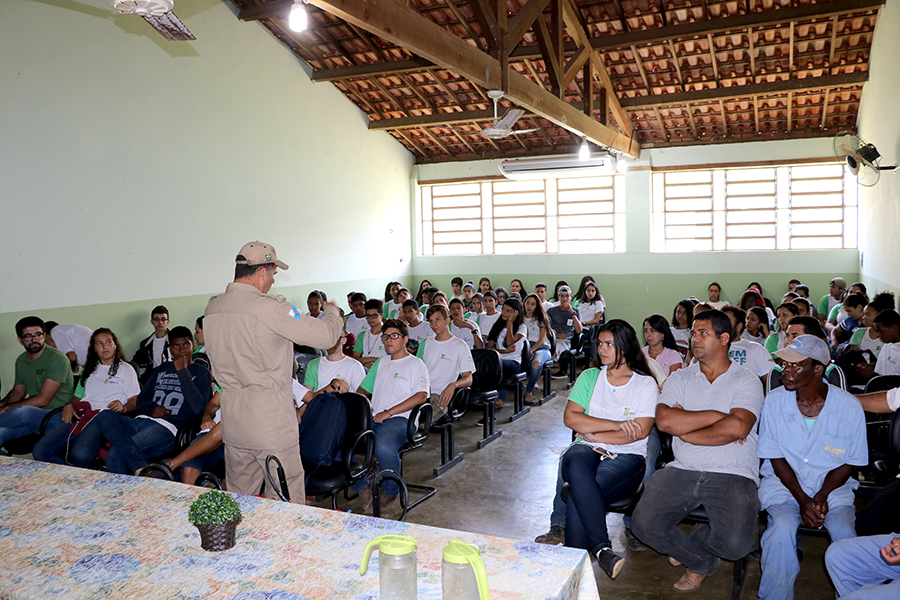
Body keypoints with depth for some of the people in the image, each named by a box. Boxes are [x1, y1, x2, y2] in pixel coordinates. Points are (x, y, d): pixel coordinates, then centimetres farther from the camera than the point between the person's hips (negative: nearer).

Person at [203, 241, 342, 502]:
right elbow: (326, 336, -15)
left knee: (238, 495, 17)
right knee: (286, 498, 5)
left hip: (232, 416, 7)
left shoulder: (212, 308, 5)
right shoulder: (271, 308, -18)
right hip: (270, 418, -7)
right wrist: (332, 311, 6)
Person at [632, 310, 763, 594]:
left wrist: (686, 432, -9)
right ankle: (701, 561, 15)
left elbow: (737, 427, -16)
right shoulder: (680, 378, 11)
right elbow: (664, 420, -7)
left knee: (736, 544, -26)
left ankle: (686, 544, 12)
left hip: (732, 475, -3)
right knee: (644, 524, -16)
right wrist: (718, 415, -9)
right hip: (683, 471, 3)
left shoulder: (747, 382, 2)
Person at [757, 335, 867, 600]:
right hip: (784, 481, 0)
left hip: (832, 484, 1)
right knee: (783, 527, -27)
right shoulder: (775, 401, -7)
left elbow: (849, 463, 0)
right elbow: (776, 458, -2)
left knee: (844, 532, -25)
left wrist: (822, 496, -15)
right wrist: (802, 499, -14)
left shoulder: (850, 407, -7)